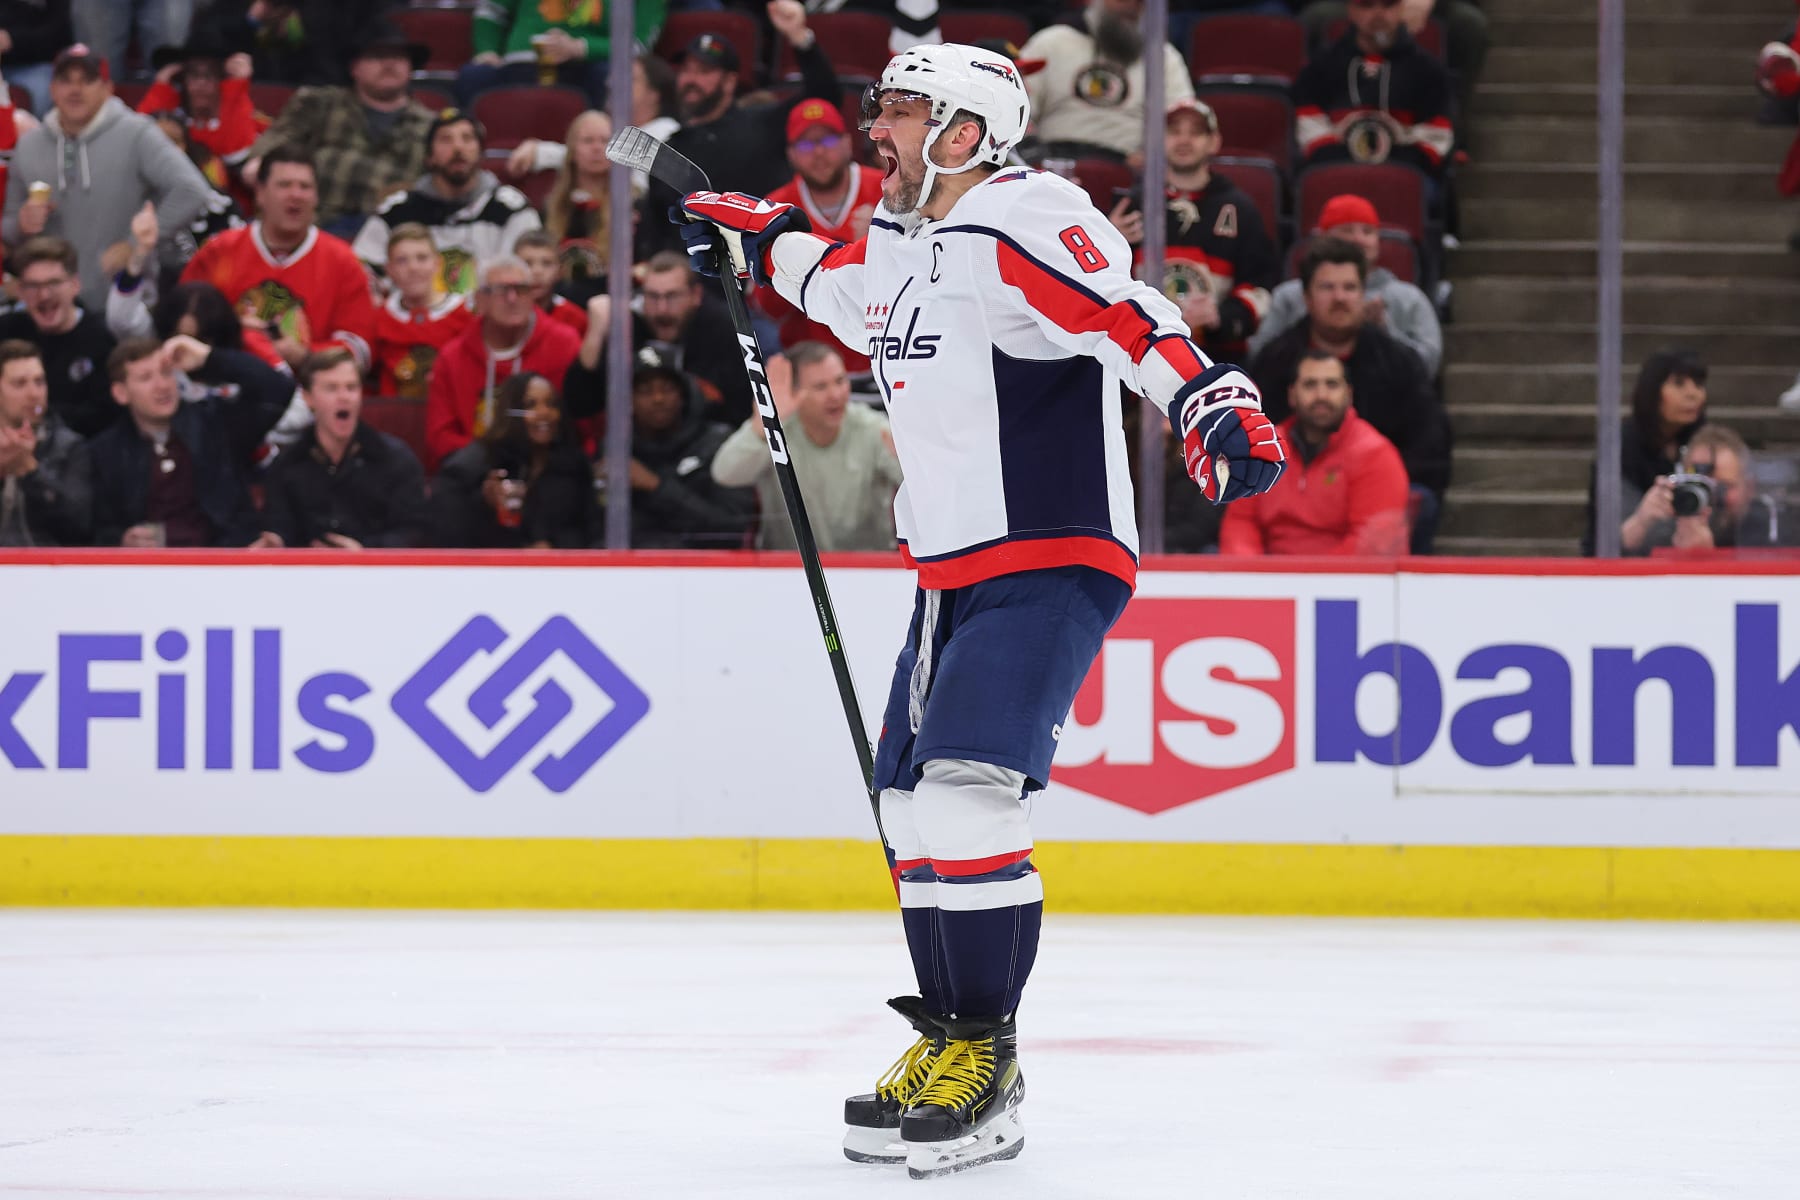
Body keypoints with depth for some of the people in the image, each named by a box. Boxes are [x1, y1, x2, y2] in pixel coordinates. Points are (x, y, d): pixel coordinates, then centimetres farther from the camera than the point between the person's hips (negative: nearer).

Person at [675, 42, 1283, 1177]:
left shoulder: (1026, 223, -17)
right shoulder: (892, 244, 12)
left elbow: (1135, 322, -31)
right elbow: (836, 281, 37)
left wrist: (1216, 407, -45)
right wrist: (760, 234, 37)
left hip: (1052, 566, -10)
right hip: (952, 572, 10)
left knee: (964, 793, -20)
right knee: (912, 809, 10)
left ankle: (984, 1058, -13)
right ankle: (948, 1045, 21)